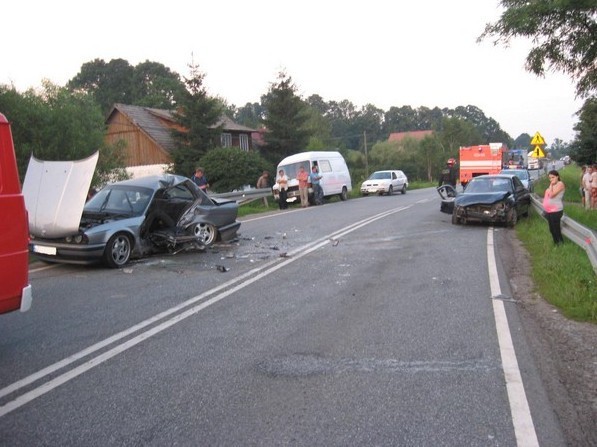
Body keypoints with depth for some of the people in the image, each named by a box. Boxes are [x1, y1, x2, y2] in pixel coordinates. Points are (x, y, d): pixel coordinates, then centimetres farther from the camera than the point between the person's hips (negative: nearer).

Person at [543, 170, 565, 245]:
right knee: (552, 230, 14)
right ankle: (556, 244, 24)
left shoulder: (560, 184, -11)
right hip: (549, 211, 9)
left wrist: (551, 185, -12)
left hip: (556, 211, -9)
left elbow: (551, 195, -20)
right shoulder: (552, 185, 15)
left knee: (556, 230, -6)